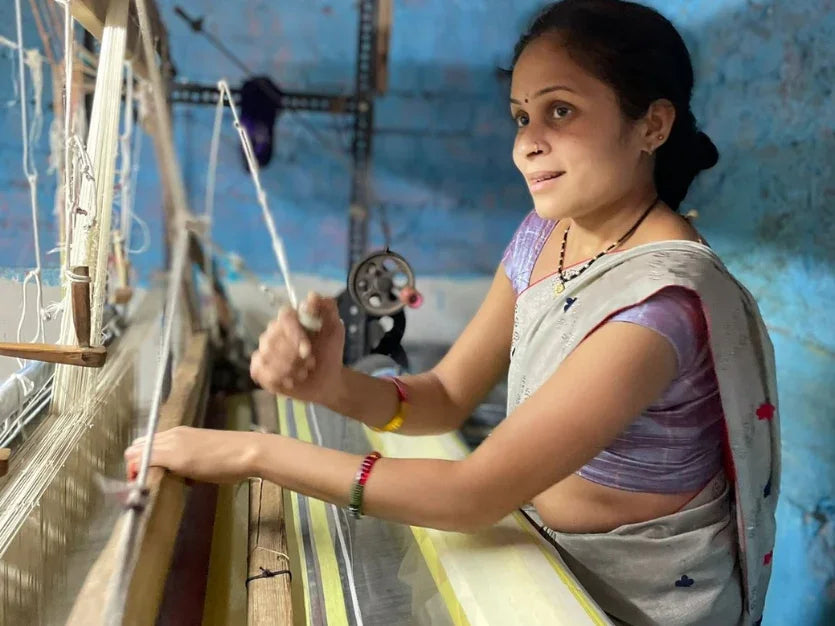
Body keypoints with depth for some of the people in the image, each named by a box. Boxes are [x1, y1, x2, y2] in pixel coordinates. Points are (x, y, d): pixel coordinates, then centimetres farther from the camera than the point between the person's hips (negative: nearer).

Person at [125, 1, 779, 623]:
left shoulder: (664, 297, -28)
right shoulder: (543, 234, -3)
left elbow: (475, 494, -29)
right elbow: (446, 397, -3)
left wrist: (255, 451, -26)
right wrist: (335, 386, -23)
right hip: (545, 559, 6)